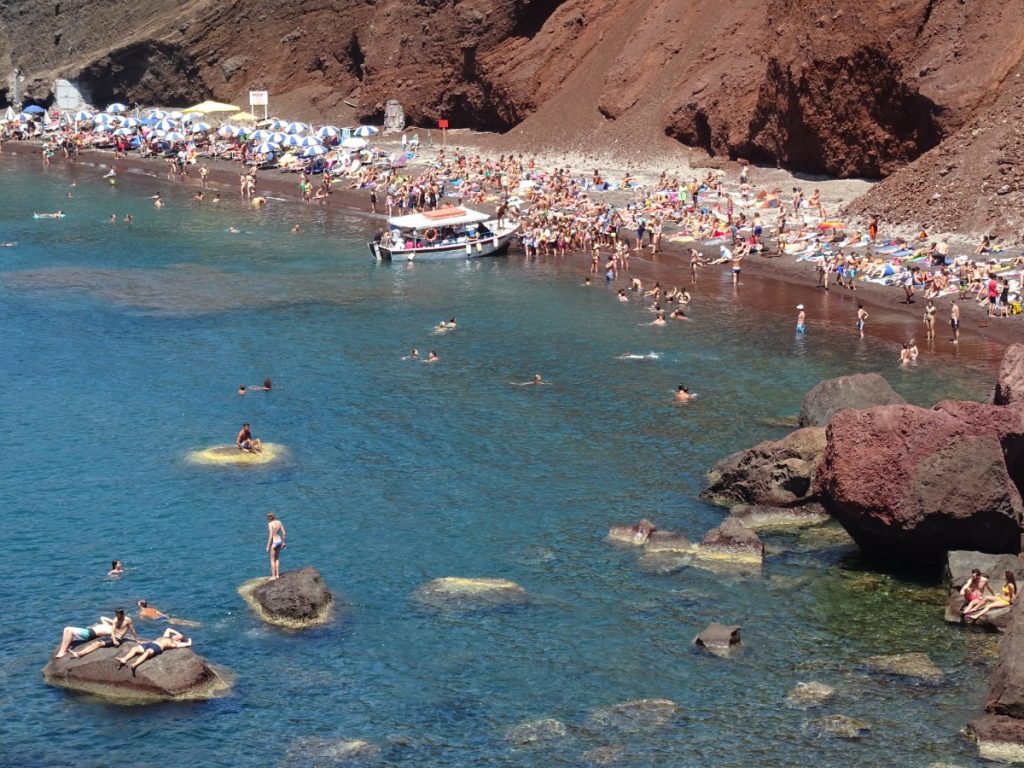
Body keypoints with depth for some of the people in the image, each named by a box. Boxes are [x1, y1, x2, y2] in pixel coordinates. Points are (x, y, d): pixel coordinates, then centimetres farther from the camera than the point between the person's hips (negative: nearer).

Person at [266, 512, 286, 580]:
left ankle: (273, 576, 9)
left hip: (274, 542, -7)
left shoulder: (270, 524, -18)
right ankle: (277, 575, 22)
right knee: (277, 559, 19)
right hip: (279, 541, 7)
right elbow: (284, 533, 5)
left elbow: (271, 536, -21)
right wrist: (283, 542, 16)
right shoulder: (279, 522, 2)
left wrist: (268, 546, -15)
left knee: (272, 560, 5)